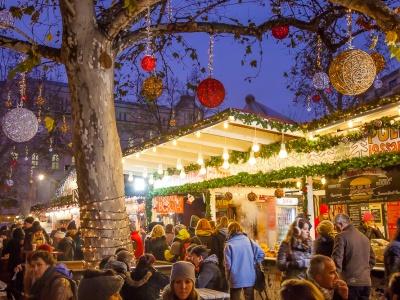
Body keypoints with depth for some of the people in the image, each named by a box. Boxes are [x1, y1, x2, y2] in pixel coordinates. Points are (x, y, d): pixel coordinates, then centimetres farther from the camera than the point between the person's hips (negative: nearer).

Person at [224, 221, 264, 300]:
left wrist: (228, 277, 6)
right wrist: (252, 264, 9)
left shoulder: (229, 245, -11)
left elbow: (228, 264, -10)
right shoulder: (249, 241, -2)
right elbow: (261, 254, -4)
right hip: (250, 278, 3)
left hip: (236, 279, -3)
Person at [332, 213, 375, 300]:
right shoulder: (364, 237, 13)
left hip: (350, 282, -7)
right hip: (366, 282, 7)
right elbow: (372, 260, 21)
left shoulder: (341, 236, -9)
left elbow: (337, 260, -14)